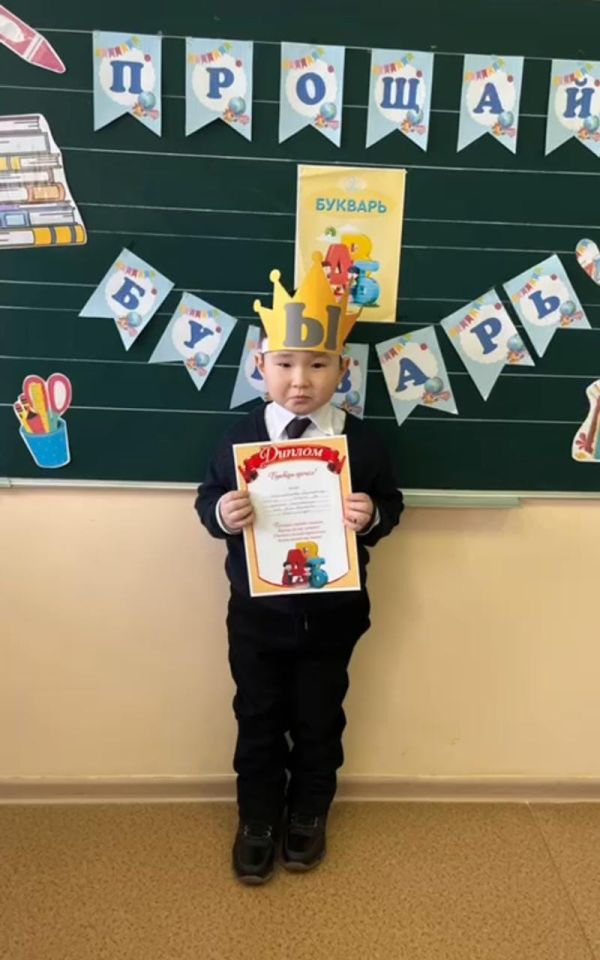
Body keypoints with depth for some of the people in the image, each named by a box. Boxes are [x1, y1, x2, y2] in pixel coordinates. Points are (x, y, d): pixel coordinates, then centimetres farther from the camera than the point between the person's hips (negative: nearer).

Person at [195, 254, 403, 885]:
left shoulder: (361, 441, -9)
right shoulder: (241, 437, -9)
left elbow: (390, 503, -1)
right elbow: (208, 497, -2)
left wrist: (372, 516, -23)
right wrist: (221, 513, -24)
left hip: (332, 613, 0)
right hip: (258, 611, 0)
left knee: (319, 719, 17)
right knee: (258, 718, 16)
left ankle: (309, 814, 42)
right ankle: (257, 820, 38)